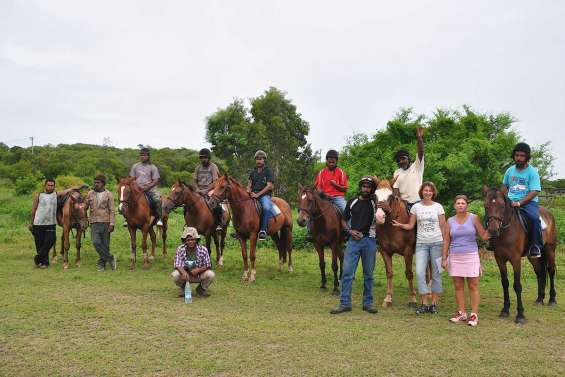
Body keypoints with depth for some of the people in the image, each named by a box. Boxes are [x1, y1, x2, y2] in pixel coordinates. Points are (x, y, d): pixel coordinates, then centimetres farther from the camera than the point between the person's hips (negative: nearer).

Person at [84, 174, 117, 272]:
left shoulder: (108, 195, 1)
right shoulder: (90, 194, 9)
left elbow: (112, 211, -2)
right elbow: (85, 206, 12)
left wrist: (112, 224, -10)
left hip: (105, 222, -2)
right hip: (94, 223, 2)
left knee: (105, 244, 3)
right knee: (96, 242, -13)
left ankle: (102, 262, 19)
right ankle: (110, 258, -2)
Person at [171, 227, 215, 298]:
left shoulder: (203, 250, -14)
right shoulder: (180, 249, -13)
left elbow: (208, 266, -10)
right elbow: (177, 265, -18)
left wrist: (198, 270, -30)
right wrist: (183, 272, -41)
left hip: (200, 275, 0)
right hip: (186, 275, 0)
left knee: (210, 274, -29)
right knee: (175, 275, -30)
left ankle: (201, 289, 5)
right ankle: (184, 288, 6)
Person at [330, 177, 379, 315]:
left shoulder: (375, 204, 5)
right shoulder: (352, 202, 9)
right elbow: (344, 220, 13)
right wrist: (350, 231, -3)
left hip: (369, 241, -1)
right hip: (353, 240, 1)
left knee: (368, 274, 8)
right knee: (347, 273, -3)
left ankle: (368, 302, 18)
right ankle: (345, 303, 3)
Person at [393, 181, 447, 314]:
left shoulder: (438, 207, 3)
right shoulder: (416, 207, 5)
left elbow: (443, 227, 4)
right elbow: (410, 226, 6)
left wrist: (445, 243, -2)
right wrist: (400, 225, -13)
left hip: (436, 243, -1)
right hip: (421, 243, 1)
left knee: (436, 273, 2)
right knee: (419, 272, -8)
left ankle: (434, 303, 12)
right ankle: (424, 304, 1)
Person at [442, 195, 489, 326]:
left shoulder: (474, 218, 1)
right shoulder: (450, 221, 6)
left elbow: (484, 236, 0)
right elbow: (446, 241, 7)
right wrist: (444, 258, 3)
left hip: (470, 256, -3)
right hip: (455, 257, 3)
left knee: (473, 286, 0)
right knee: (458, 286, 8)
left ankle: (474, 314, 5)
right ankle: (461, 313, 18)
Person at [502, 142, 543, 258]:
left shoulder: (532, 172, -4)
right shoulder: (510, 170, 12)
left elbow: (534, 192, -13)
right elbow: (505, 186, 27)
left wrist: (519, 203, -23)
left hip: (528, 202, -5)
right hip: (511, 202, 5)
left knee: (534, 218, -33)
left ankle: (536, 246, -19)